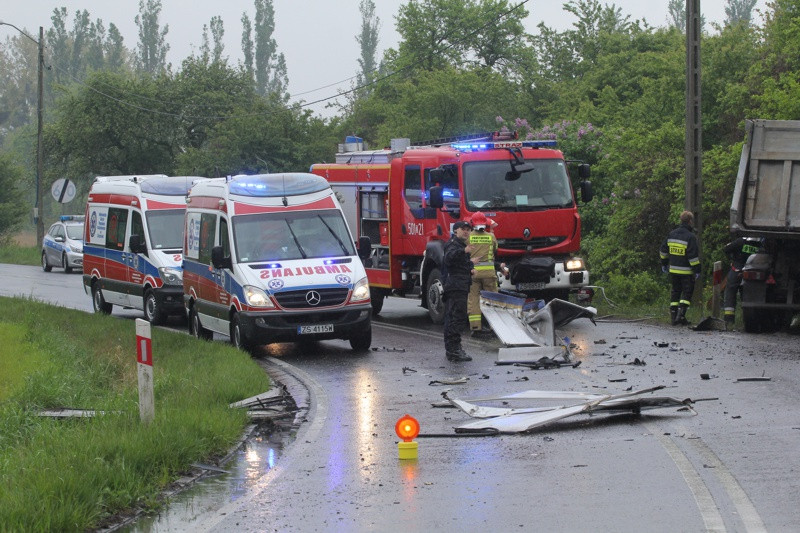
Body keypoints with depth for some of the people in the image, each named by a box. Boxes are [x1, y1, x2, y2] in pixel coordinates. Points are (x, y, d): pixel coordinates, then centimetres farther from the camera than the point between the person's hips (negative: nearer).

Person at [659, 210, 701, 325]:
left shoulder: (671, 234, 6)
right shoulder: (690, 237, -14)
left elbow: (663, 251, 13)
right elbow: (693, 256, -17)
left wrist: (664, 264, 25)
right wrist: (697, 270, -11)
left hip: (673, 270, 6)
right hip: (686, 271, -6)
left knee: (675, 291, 14)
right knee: (687, 292, 2)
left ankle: (673, 316, 12)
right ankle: (681, 315, -9)